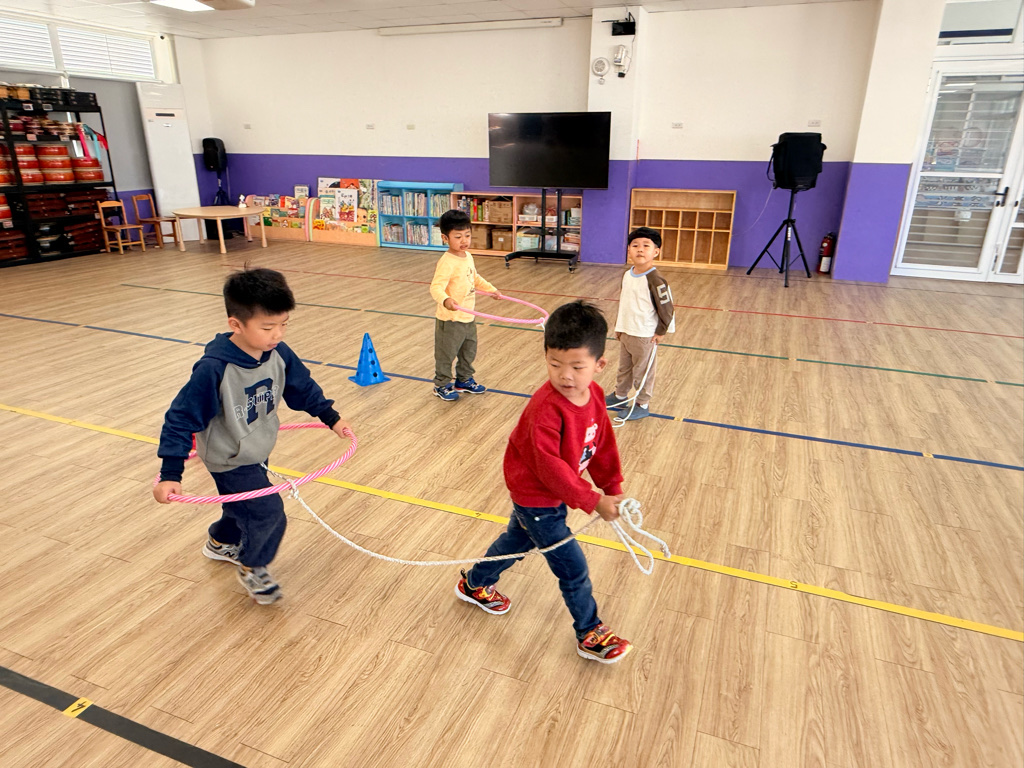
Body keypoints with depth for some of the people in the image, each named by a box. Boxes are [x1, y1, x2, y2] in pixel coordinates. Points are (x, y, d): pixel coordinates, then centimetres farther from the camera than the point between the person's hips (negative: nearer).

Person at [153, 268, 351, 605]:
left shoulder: (278, 354, -15)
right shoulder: (214, 369, -33)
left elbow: (302, 388, 3)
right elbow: (181, 418, -27)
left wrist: (331, 417, 7)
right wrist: (170, 474, -29)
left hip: (259, 453, 7)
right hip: (230, 461, -7)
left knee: (246, 507, 27)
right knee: (268, 512, -13)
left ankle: (220, 543, 58)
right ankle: (253, 568, 16)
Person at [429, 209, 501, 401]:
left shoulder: (468, 257, 6)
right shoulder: (446, 262, -22)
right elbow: (436, 286, -33)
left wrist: (491, 289, 28)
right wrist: (445, 300, -51)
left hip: (468, 317, 8)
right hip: (450, 319, -8)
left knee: (469, 352, 22)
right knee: (446, 354, 6)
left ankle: (464, 380, 40)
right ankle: (442, 385, 23)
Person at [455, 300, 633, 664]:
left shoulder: (595, 395, -9)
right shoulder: (545, 409, -33)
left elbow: (603, 446, 2)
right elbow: (550, 468, -33)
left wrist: (613, 489, 3)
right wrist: (592, 501, -30)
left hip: (553, 494, 8)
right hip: (536, 498, -8)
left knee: (518, 539, 29)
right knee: (573, 567, 2)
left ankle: (475, 584, 53)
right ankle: (590, 634, 25)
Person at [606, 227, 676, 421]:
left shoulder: (655, 280, -20)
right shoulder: (627, 275, 3)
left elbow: (667, 309, -15)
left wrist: (660, 333, -9)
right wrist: (619, 326, 17)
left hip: (644, 336, -7)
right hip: (625, 332, 7)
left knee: (642, 371, 7)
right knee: (624, 367, 23)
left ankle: (642, 405, 21)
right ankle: (620, 396, 41)